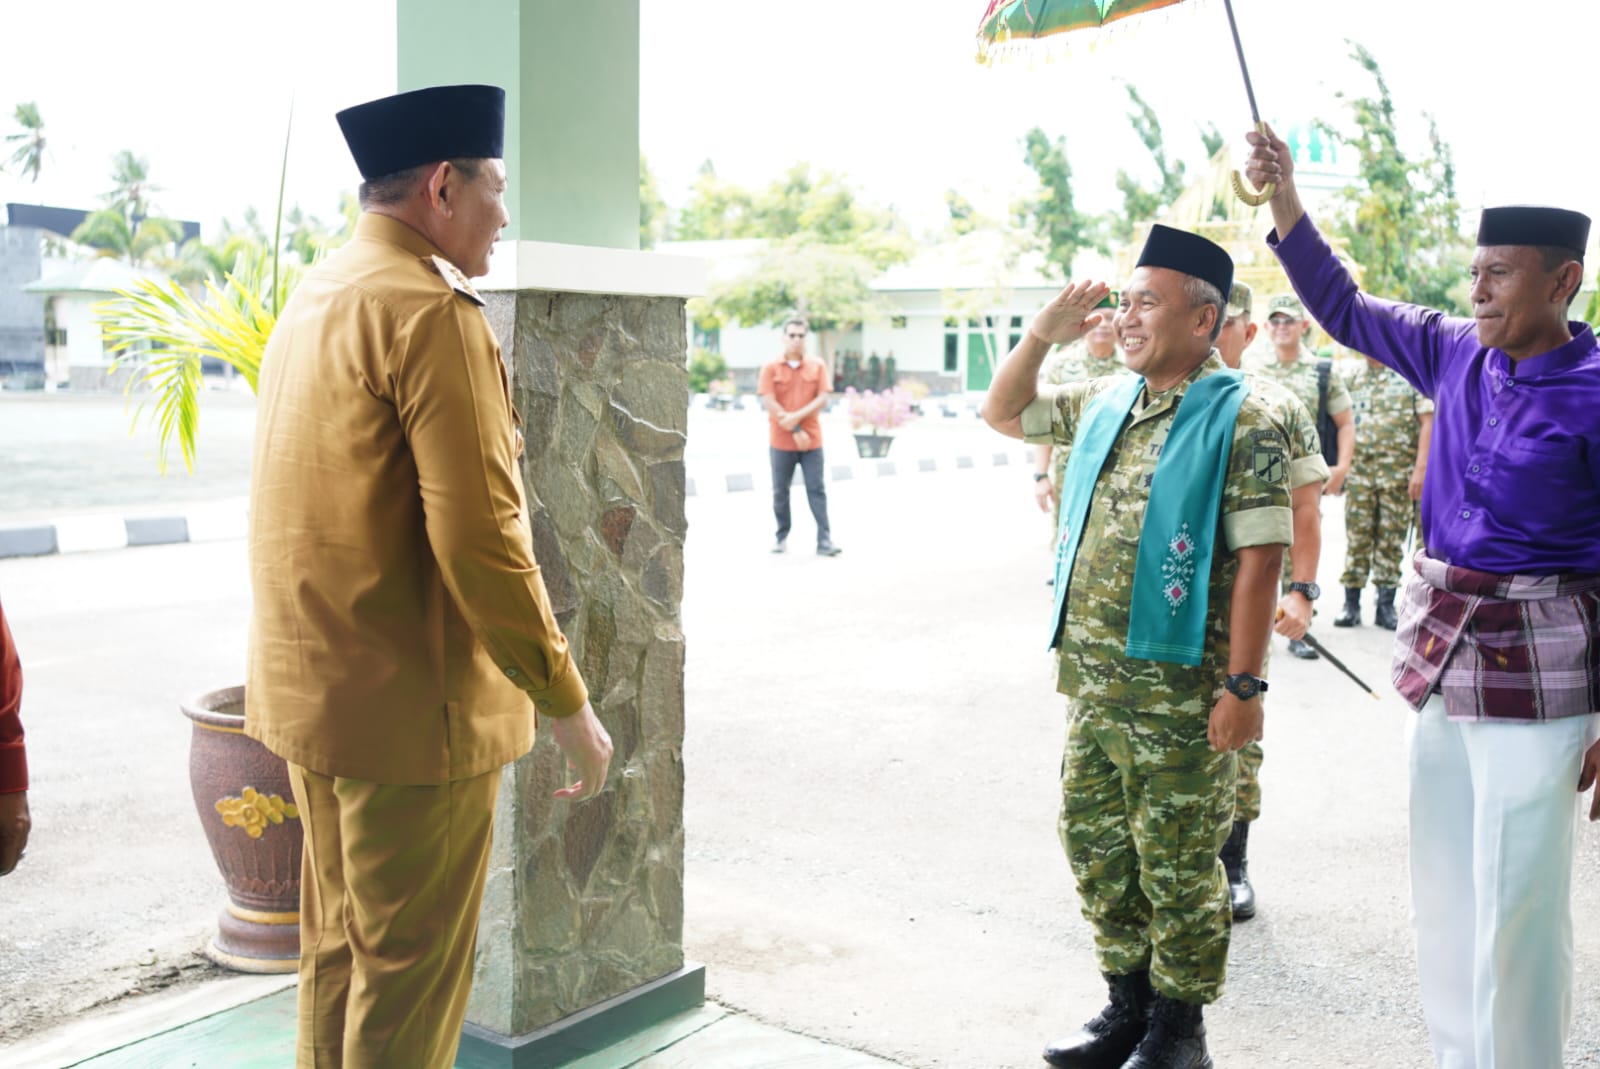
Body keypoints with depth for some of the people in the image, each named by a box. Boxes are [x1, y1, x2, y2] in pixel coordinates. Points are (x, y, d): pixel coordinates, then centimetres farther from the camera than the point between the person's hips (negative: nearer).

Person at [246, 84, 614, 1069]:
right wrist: (565, 700, -16)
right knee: (411, 971, 5)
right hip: (413, 706, -9)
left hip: (308, 691, 9)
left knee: (340, 945, 21)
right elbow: (479, 536, -24)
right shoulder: (433, 312, -18)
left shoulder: (313, 299, 12)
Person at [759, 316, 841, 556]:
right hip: (781, 441, 0)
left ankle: (824, 541, -5)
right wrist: (795, 430, -14)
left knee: (817, 490, -3)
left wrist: (797, 416, -16)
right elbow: (769, 403, -8)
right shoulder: (771, 368, 0)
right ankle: (782, 536, 21)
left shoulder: (817, 366, 5)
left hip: (812, 440, 0)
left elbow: (823, 400, -3)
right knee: (780, 491, 7)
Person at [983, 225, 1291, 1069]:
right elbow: (1004, 413, 24)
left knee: (1178, 860, 5)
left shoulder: (1239, 421, -10)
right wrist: (1042, 334, 7)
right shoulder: (1104, 403, 11)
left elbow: (1258, 559, -15)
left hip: (1181, 688, -7)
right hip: (1093, 679, 7)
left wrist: (1243, 685, -18)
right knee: (1096, 842, 15)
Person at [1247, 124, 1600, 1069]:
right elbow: (1342, 305, 16)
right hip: (1444, 650, 6)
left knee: (1514, 903, -1)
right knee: (1444, 888, 15)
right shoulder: (1456, 355, 5)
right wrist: (1284, 195, 7)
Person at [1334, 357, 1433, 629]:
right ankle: (1351, 604, 9)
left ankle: (1386, 605, 11)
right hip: (1358, 470, 2)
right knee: (1356, 537, 2)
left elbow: (1427, 422, -3)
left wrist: (1420, 469, -11)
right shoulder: (1352, 376, 11)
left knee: (1391, 538, 3)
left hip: (1398, 471, -2)